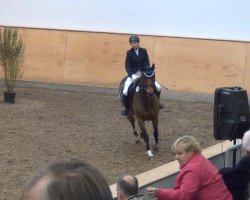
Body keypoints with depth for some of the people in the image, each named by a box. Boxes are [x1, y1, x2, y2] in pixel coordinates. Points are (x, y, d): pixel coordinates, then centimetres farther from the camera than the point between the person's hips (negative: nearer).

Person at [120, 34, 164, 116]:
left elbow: (147, 63, -2)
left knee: (158, 87, -8)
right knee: (124, 92, -23)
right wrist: (132, 75, -22)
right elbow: (127, 66, -7)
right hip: (133, 74, -2)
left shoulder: (143, 51, 0)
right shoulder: (129, 53, -5)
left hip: (143, 73, 2)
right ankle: (125, 107, 5)